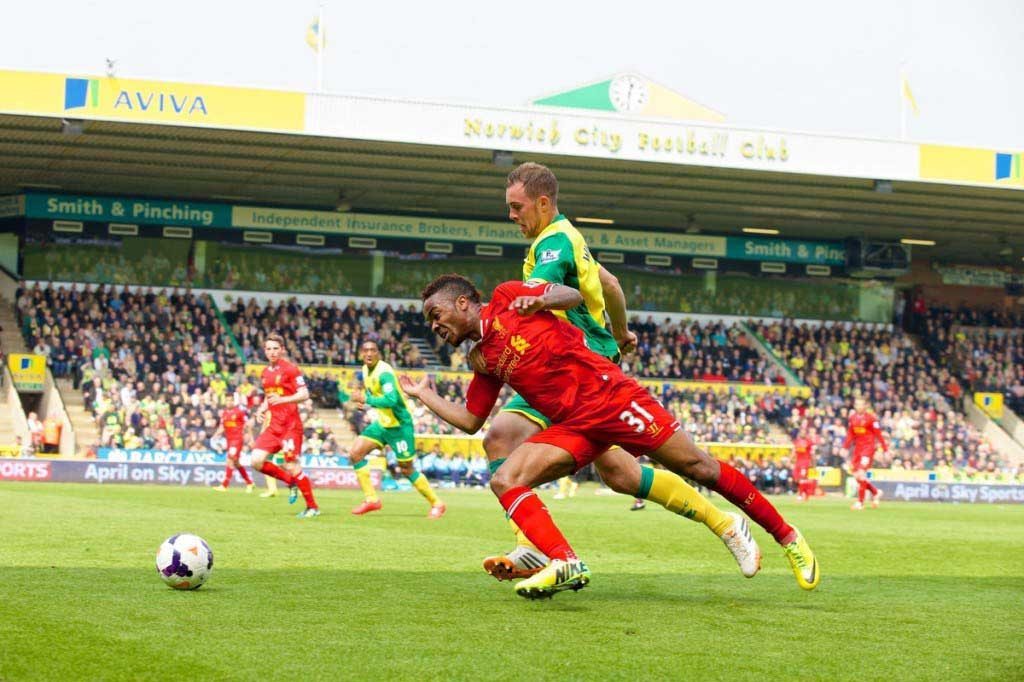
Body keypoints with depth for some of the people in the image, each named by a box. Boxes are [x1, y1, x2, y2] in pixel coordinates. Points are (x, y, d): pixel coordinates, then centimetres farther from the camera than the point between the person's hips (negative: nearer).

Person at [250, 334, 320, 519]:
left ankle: (312, 507, 4)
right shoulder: (265, 373, 14)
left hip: (290, 425, -7)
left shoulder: (290, 369, -8)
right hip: (273, 425, 7)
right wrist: (262, 409, 9)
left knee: (293, 467, -9)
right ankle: (291, 482, 13)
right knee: (257, 460, -7)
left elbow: (304, 395, -14)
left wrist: (282, 399, -27)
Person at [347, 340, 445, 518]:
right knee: (355, 453, -4)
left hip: (399, 425, -8)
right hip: (382, 423, 8)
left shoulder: (384, 373, -24)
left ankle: (436, 504, 15)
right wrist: (363, 400, 1)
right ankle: (371, 499, 2)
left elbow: (391, 400, -36)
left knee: (407, 469, -2)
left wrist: (366, 400, -32)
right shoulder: (366, 370, 3)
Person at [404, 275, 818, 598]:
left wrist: (541, 300, -18)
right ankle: (566, 564, -31)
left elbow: (573, 295, 1)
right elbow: (470, 420, 21)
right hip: (573, 426, 6)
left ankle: (786, 536, 7)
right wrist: (423, 395, 21)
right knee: (505, 480, -15)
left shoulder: (506, 298, 3)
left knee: (697, 467, -5)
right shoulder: (482, 361, 17)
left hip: (609, 396, -6)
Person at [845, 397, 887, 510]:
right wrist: (844, 447, 7)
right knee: (856, 475, 6)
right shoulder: (852, 418, 9)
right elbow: (850, 435, 15)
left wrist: (885, 449, -6)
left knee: (861, 474, -15)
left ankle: (860, 502, -9)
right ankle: (875, 492, 26)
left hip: (868, 448, -7)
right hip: (857, 449, 7)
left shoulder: (871, 418, -9)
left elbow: (879, 435, -6)